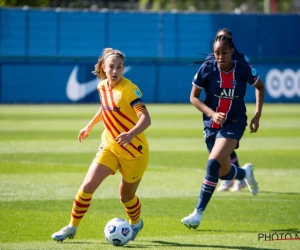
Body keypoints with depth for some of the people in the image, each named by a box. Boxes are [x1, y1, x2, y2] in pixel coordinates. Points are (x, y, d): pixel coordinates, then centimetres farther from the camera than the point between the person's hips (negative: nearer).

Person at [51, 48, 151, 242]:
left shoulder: (130, 89, -21)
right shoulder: (102, 86, -1)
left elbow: (145, 118, -32)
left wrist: (131, 133, -50)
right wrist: (90, 126, 27)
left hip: (134, 151, -5)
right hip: (109, 147, 5)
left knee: (126, 195, 11)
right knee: (88, 185, -11)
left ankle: (136, 224, 44)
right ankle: (72, 228, 4)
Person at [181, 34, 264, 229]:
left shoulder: (244, 70, -10)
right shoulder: (207, 68, -11)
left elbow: (260, 87, 11)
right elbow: (194, 97, -5)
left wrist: (258, 115, 4)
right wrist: (212, 113, -20)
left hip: (234, 124, -3)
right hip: (212, 124, 3)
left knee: (213, 163, -22)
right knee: (224, 173, 11)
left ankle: (199, 213, -16)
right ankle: (246, 172, 48)